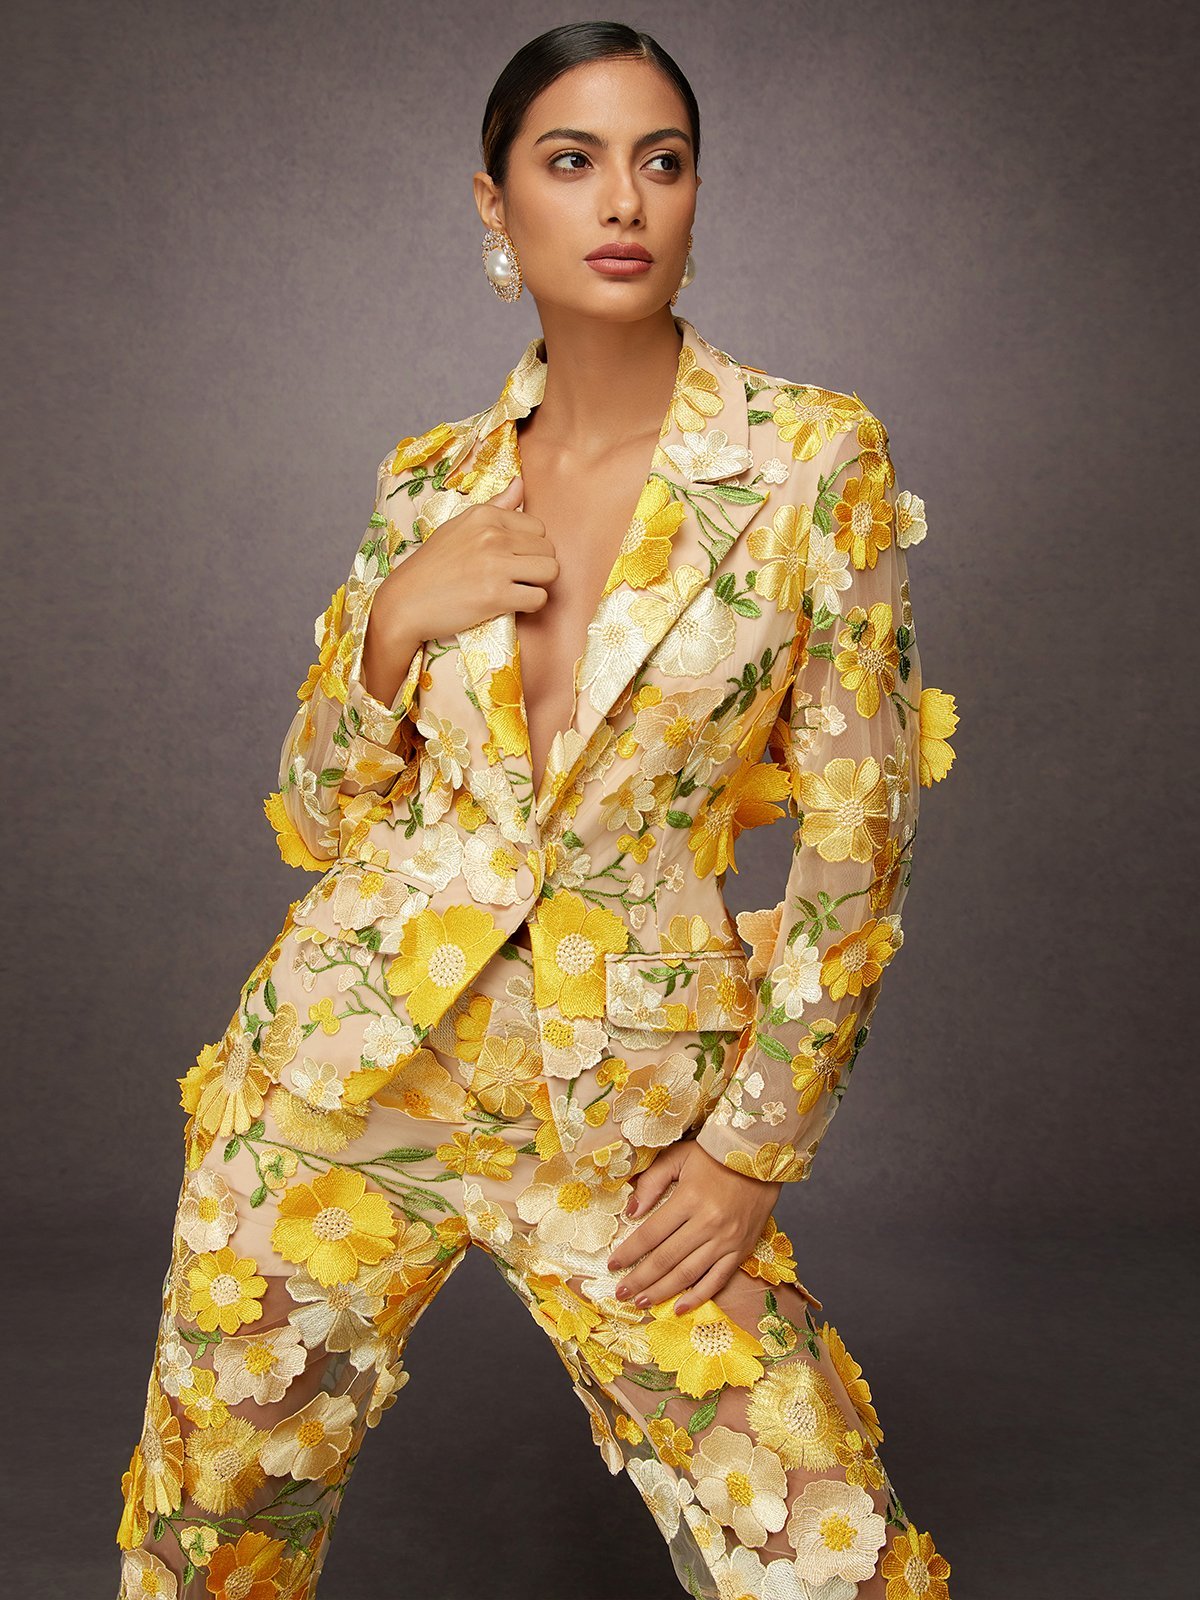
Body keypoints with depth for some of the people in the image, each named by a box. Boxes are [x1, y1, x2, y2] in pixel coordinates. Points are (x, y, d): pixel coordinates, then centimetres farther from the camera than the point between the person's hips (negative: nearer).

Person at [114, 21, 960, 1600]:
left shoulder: (816, 459, -6)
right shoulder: (430, 479, 4)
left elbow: (858, 834, -5)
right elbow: (321, 818, 8)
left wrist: (758, 1143, -6)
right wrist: (396, 619, -10)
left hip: (630, 1113, -2)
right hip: (350, 1060, 3)